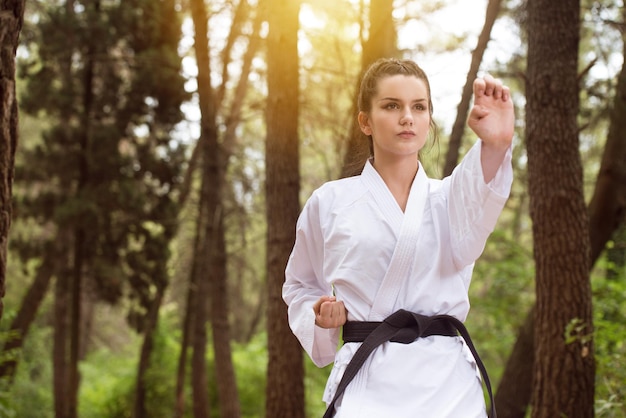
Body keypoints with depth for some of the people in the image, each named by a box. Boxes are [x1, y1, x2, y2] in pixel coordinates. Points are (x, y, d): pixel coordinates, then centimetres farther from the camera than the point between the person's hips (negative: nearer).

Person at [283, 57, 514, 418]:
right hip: (368, 384, -1)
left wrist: (496, 144, -39)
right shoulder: (329, 203, 6)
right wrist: (320, 315, -2)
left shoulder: (449, 198, 7)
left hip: (448, 386, 1)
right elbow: (301, 284, 23)